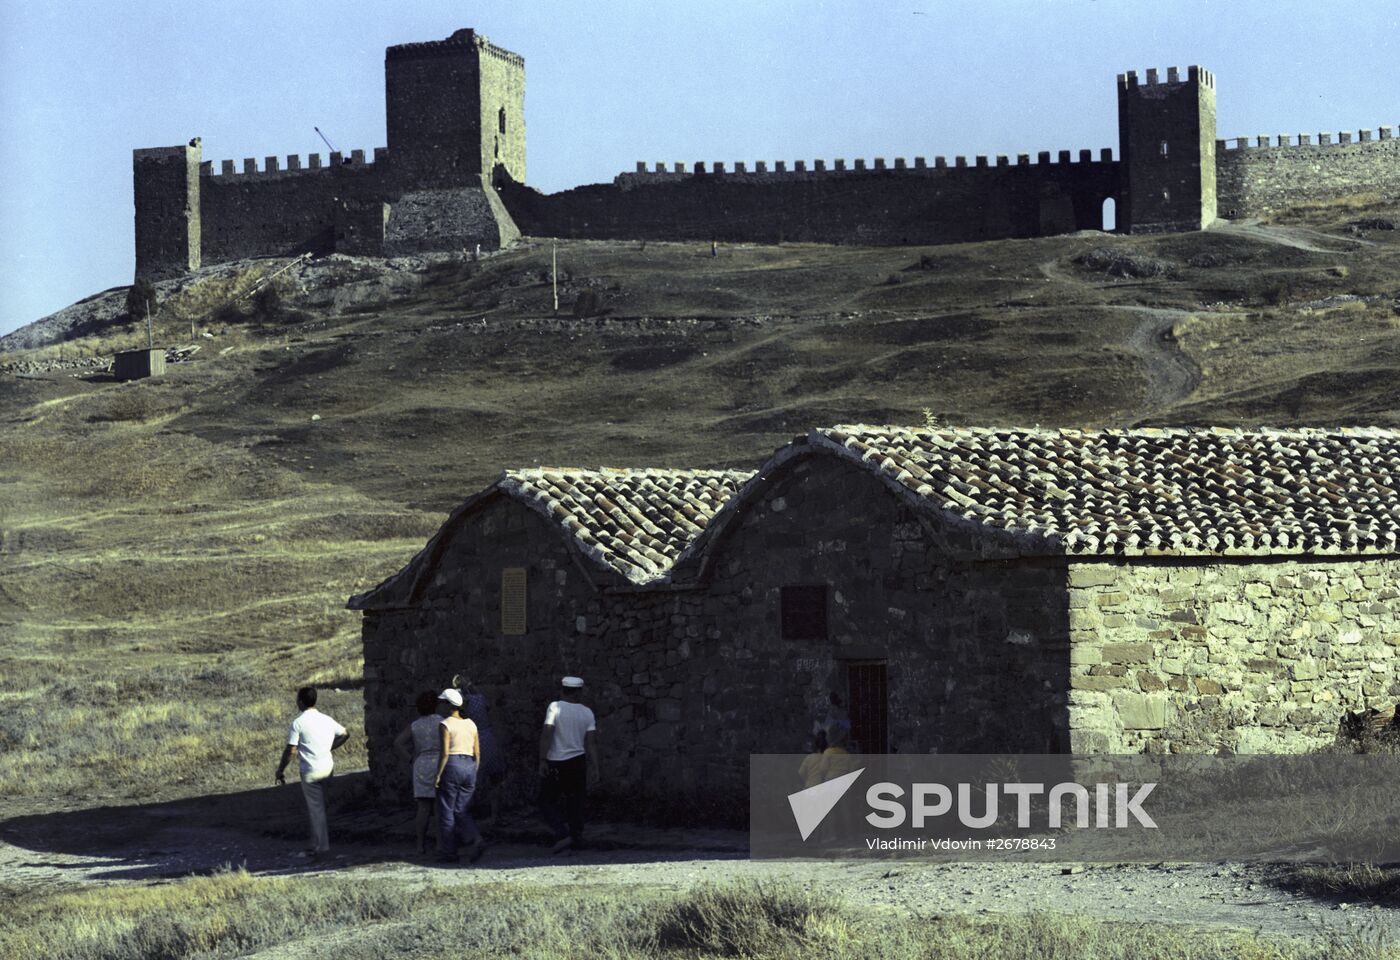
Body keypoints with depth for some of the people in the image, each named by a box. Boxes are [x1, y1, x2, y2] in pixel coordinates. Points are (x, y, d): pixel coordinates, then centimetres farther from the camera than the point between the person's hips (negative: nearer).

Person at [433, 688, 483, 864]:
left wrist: (438, 775, -13)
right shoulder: (471, 724, 12)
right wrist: (474, 774, 17)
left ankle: (448, 853, 6)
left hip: (451, 767, -6)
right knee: (461, 811, 11)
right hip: (469, 767, 6)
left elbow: (444, 753, -15)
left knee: (446, 811, 4)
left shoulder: (445, 725, -7)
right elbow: (477, 752, 10)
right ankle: (473, 840, -13)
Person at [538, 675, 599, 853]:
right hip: (578, 762, 4)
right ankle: (576, 836, 18)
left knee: (548, 802, 3)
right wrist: (594, 768, 2)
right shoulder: (587, 713, 3)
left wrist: (542, 760, -12)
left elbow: (546, 735, -14)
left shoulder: (555, 707, -8)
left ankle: (562, 834, -13)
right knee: (575, 801, 15)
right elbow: (591, 742, 0)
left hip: (555, 763, -4)